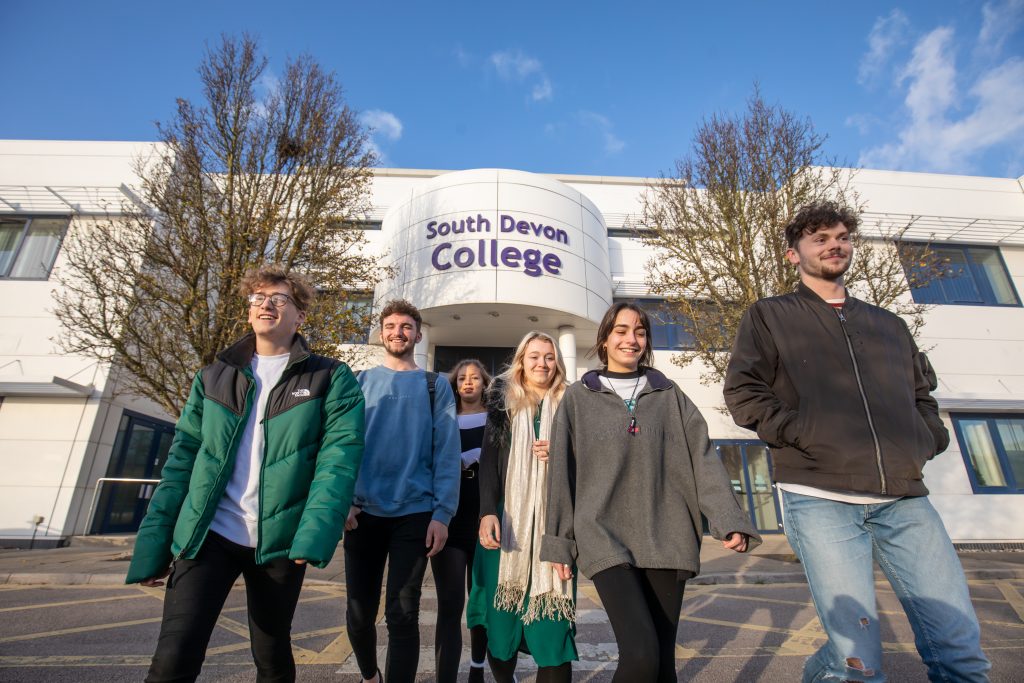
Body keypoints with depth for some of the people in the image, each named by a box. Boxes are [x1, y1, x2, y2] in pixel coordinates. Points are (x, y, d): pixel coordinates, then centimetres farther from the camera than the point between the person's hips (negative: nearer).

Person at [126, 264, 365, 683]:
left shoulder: (330, 379, -3)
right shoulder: (214, 376, 8)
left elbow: (340, 455, -12)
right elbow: (183, 457, 7)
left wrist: (316, 534, -23)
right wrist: (153, 543, 2)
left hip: (280, 541, -1)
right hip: (208, 534, 2)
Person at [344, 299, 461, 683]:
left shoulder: (435, 387, 4)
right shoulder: (359, 383, 8)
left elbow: (447, 453, -2)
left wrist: (442, 513, -10)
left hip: (415, 514, -2)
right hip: (362, 512, 2)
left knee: (402, 614, 1)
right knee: (359, 612, 14)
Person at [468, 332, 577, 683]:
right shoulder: (503, 402, 7)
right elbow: (488, 460, 0)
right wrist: (488, 512, -12)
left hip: (553, 521, 0)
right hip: (507, 517, 0)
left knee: (551, 610, -3)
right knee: (502, 607, 6)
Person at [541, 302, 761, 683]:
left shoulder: (669, 396, 9)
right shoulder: (578, 399, 3)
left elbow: (703, 461, 2)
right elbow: (563, 474, 4)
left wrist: (730, 520, -12)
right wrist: (559, 542, 3)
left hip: (667, 540, 3)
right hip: (606, 540, -2)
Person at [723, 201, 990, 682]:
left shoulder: (888, 325, 22)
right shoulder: (768, 317, 7)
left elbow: (921, 394, 29)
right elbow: (742, 392, -1)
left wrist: (928, 441, 10)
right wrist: (799, 435, -11)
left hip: (904, 499, 6)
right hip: (820, 498, -5)